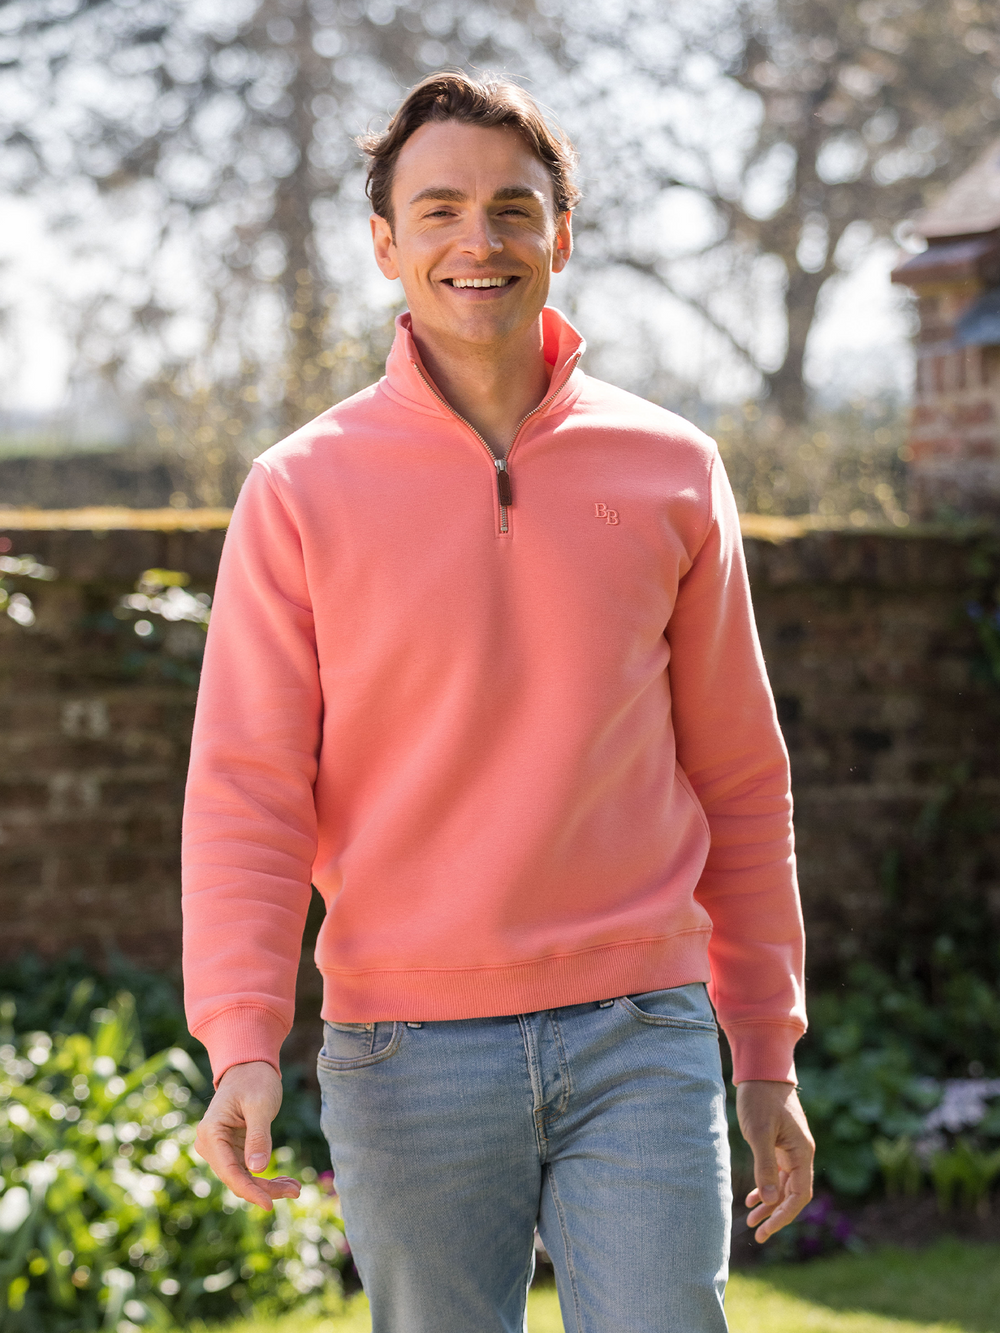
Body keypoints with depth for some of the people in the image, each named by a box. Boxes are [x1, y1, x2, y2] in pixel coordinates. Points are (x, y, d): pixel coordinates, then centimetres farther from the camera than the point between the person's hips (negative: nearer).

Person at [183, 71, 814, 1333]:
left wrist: (766, 1052, 12)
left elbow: (739, 780, 11)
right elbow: (245, 789, -3)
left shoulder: (671, 472, 6)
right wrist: (241, 1046, -16)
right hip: (406, 1054, -1)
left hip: (639, 1037, 1)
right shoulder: (301, 492, 0)